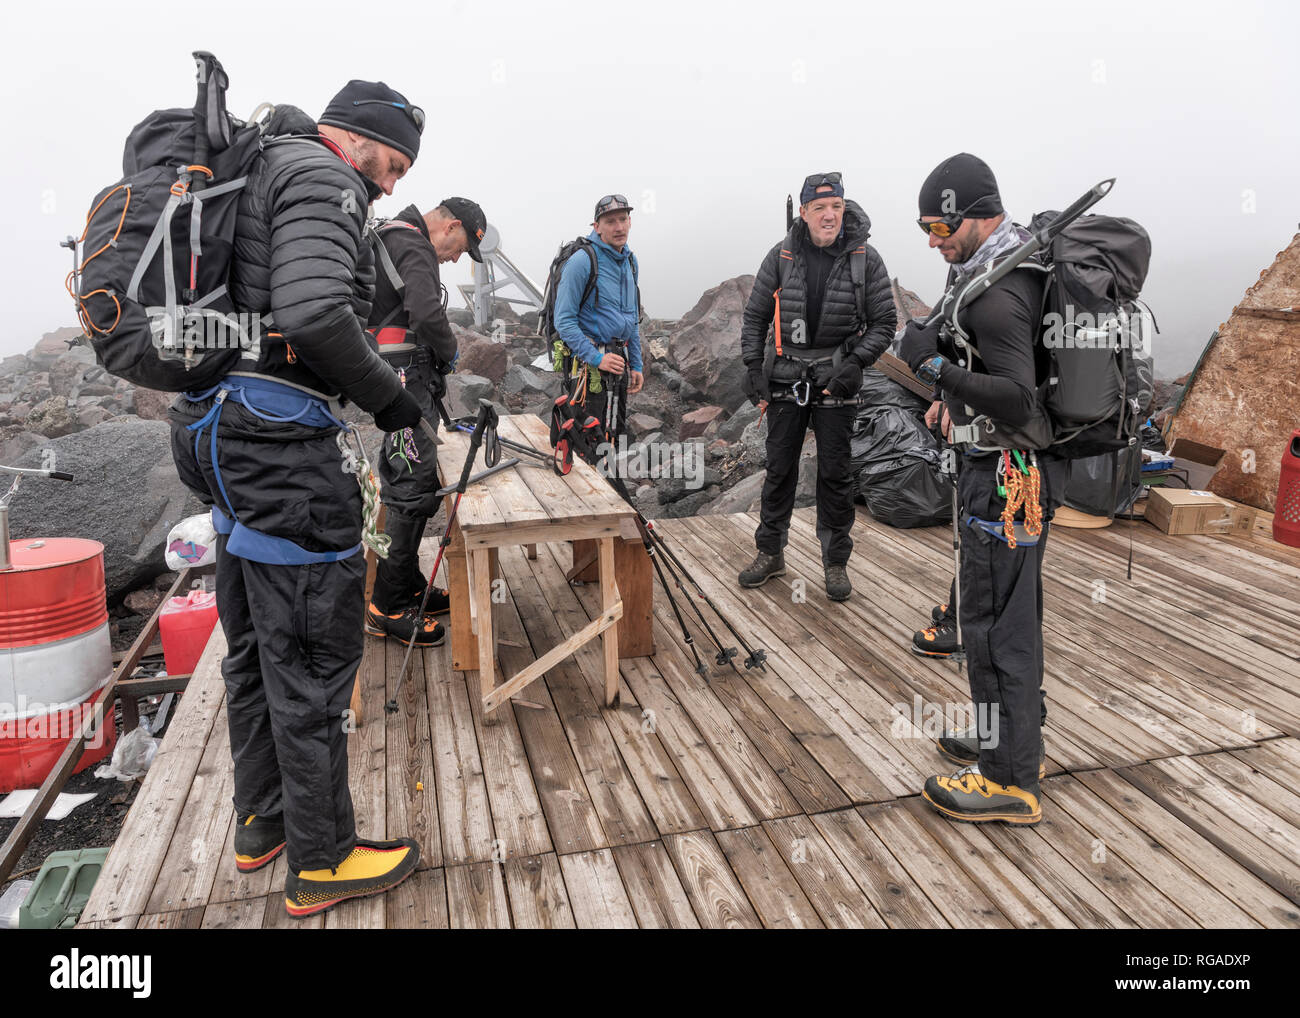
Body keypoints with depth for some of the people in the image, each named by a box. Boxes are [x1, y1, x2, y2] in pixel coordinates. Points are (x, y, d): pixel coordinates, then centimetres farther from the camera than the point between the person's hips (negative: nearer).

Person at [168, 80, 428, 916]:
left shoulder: (262, 172, 23)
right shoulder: (323, 177, -9)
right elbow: (315, 312, -25)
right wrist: (390, 396, -12)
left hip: (224, 429, 11)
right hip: (279, 438, -11)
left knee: (258, 641, 18)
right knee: (314, 651, -1)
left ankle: (262, 820, 34)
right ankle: (321, 862, 14)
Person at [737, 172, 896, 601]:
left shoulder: (865, 258, -3)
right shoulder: (782, 255, 1)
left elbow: (884, 323, 0)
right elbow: (755, 315, 7)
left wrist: (855, 363, -14)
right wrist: (753, 367, -2)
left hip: (836, 378, -1)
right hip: (785, 376, 2)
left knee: (834, 473, 4)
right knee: (779, 469, 7)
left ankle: (836, 561, 16)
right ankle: (771, 552, 21)